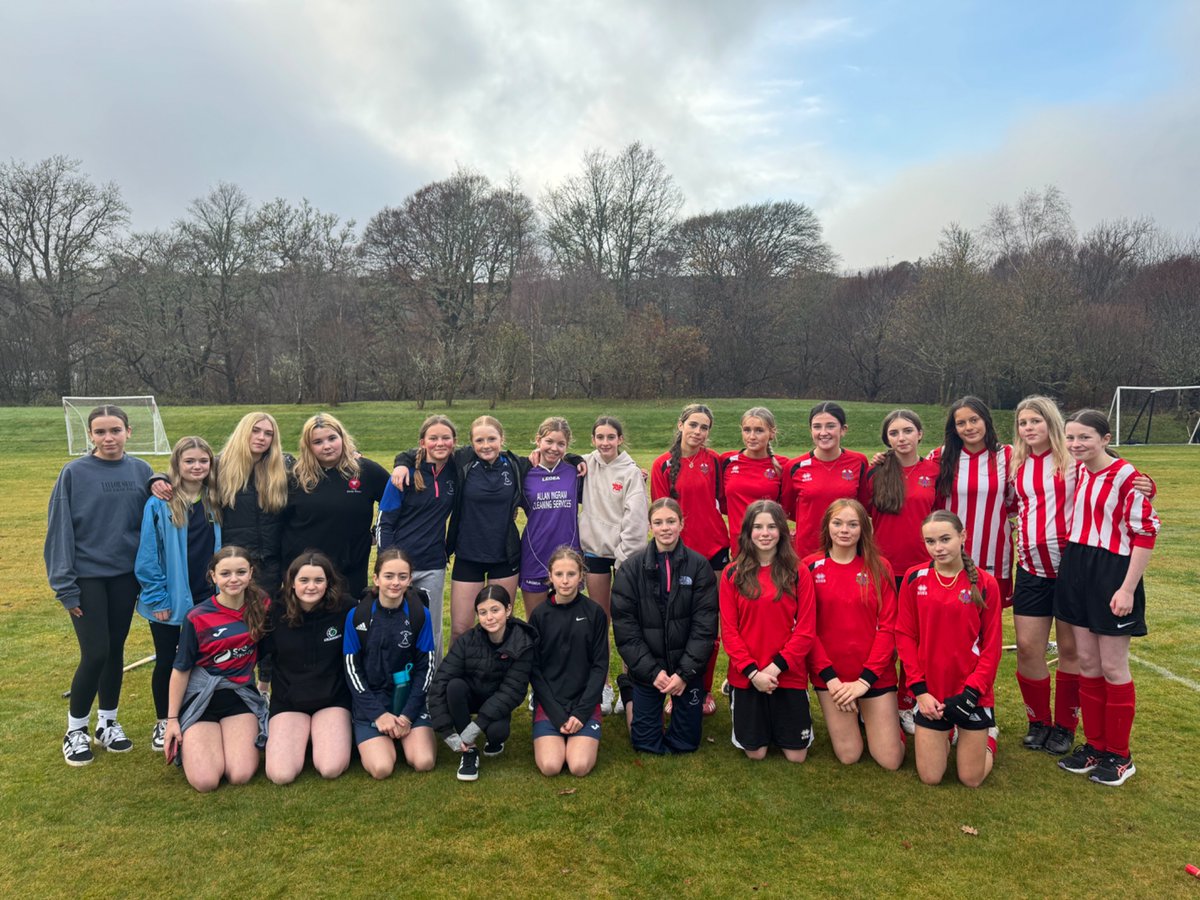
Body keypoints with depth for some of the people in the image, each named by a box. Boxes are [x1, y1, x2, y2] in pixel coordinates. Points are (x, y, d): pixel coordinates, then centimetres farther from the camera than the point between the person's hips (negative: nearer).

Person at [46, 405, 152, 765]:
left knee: (115, 652, 11)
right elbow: (60, 530, -7)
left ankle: (108, 723, 28)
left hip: (125, 575, 3)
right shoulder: (74, 473, -8)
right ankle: (75, 729, 17)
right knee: (95, 654, -4)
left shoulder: (141, 471, 0)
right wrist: (65, 585, -10)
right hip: (87, 576, -3)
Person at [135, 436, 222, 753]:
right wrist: (156, 598, -12)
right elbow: (148, 555, -10)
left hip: (207, 600, 3)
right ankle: (163, 724, 28)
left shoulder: (215, 502, 2)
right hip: (170, 601, -3)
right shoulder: (160, 504, -11)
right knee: (167, 662, 11)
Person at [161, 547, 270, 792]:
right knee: (205, 781, -16)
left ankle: (237, 738, 15)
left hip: (241, 697, 2)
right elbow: (181, 669, -3)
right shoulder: (197, 617, -12)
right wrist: (172, 719, 0)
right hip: (201, 699, -1)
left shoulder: (261, 607, -6)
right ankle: (187, 743, 16)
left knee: (240, 776, -17)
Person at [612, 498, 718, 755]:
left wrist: (685, 672, -14)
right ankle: (630, 692, 33)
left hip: (688, 668, 0)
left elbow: (705, 625, -8)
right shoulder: (631, 568, -6)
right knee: (644, 741, 6)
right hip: (646, 668, 0)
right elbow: (624, 627, -8)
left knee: (686, 741, 9)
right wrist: (652, 671, -14)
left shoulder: (698, 565, -6)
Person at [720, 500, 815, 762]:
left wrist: (777, 667, -14)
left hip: (789, 675, 0)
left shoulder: (798, 573, -2)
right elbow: (728, 630, -4)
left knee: (796, 756, 5)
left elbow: (806, 629, -5)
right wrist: (752, 671, -13)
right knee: (755, 753, 7)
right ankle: (758, 724, 38)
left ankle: (781, 721, 35)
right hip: (746, 677, 0)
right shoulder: (732, 574, -1)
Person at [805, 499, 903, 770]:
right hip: (831, 676, 0)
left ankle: (872, 719, 32)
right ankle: (853, 716, 33)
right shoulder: (811, 567, -4)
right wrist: (830, 677, -12)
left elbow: (888, 627, -6)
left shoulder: (879, 567, -2)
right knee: (848, 756, 3)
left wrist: (865, 679, -12)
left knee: (891, 760, 2)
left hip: (875, 674, 0)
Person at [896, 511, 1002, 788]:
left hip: (971, 693, -1)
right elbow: (905, 636, -2)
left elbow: (992, 645, -4)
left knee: (972, 779, 6)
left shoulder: (984, 583, -7)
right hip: (931, 693, 1)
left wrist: (972, 690, -13)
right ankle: (945, 735, 37)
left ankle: (988, 735, 37)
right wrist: (919, 689, -8)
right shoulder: (914, 579, -4)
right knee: (930, 778, 6)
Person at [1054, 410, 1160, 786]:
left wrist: (1128, 588, -16)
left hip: (1112, 573, -6)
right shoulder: (1076, 471, 5)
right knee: (1086, 662, 13)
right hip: (1076, 571, 6)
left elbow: (1146, 533, -14)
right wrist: (1071, 566, 11)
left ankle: (1119, 755, 19)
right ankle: (1094, 744, 25)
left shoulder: (1126, 477, -15)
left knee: (1112, 667, 4)